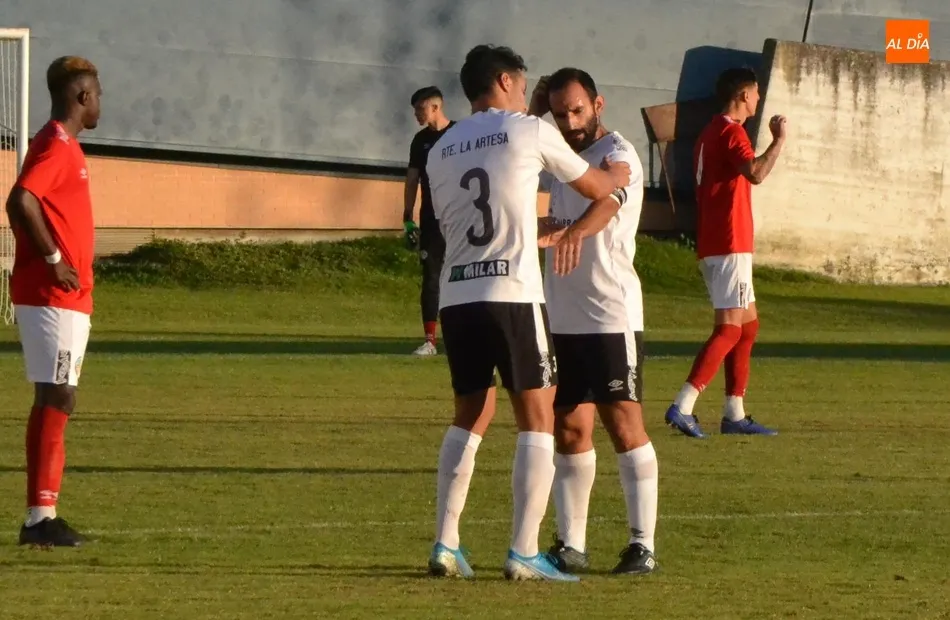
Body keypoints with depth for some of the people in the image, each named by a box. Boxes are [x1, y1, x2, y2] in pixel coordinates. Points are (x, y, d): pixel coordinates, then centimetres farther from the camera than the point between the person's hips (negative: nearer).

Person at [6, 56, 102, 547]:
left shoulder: (61, 146, 17)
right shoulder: (56, 147, -14)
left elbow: (28, 205, 24)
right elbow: (21, 201, -28)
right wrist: (54, 259, -20)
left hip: (61, 298, 10)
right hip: (54, 298, -10)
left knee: (54, 402, 11)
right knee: (56, 400, -11)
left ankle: (41, 517, 13)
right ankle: (40, 516, -12)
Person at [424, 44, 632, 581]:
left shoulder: (441, 151, 15)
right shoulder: (529, 132, 2)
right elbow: (595, 187, 13)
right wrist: (619, 174, 38)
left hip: (456, 296, 5)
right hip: (513, 295, -5)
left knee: (471, 415, 18)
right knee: (537, 417, 2)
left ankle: (446, 545, 13)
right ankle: (525, 553, -5)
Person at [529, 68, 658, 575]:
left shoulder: (618, 155, -10)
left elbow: (607, 201, -31)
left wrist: (575, 231, -53)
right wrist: (531, 113, 12)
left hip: (611, 316, -7)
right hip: (561, 317, 7)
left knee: (624, 424, -6)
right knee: (569, 430, 8)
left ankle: (642, 544, -4)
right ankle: (570, 544, 14)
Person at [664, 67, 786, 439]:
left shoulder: (710, 133, 19)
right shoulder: (731, 132, -12)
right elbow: (755, 173, -30)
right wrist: (779, 140, -17)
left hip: (713, 245, 10)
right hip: (729, 245, -10)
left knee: (748, 325, 14)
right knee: (730, 328, -12)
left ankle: (734, 414, 13)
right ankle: (682, 407, -20)